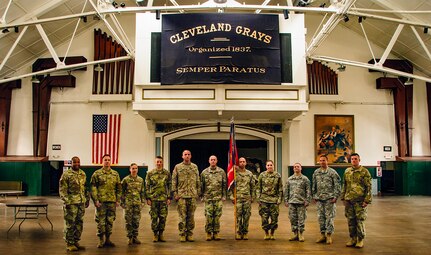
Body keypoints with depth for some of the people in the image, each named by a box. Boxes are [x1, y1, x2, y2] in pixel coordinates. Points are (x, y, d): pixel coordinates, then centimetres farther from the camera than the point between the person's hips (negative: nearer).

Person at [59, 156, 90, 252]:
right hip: (71, 203, -6)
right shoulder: (66, 174, -7)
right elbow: (62, 190, -11)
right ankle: (69, 244, 9)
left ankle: (76, 242, 21)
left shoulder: (83, 174, 12)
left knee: (79, 223, 11)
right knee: (70, 224, -1)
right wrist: (66, 201, -17)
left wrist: (87, 199, 15)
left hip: (81, 202, 6)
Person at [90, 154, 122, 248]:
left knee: (110, 221, 8)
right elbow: (93, 188, -4)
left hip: (112, 201, 3)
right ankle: (101, 240, 10)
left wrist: (118, 200, 7)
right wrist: (95, 200, -11)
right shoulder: (97, 174, 0)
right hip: (101, 201, -3)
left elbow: (119, 188, 13)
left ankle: (108, 239, 18)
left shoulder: (115, 174, 11)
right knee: (101, 221, 0)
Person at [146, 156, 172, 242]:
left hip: (164, 199, 1)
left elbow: (169, 186, 7)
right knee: (154, 217, 3)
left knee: (163, 217, 3)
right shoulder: (150, 173, 3)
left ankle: (161, 234, 15)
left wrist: (169, 198, 0)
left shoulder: (167, 173, 6)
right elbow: (147, 186, 3)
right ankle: (155, 234, 15)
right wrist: (148, 198, -4)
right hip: (153, 199, -1)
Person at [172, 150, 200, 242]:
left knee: (191, 216, 6)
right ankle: (182, 234, 6)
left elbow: (198, 181, 13)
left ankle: (190, 234, 14)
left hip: (192, 196, 2)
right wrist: (175, 193, -4)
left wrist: (198, 192, 7)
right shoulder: (177, 167, 3)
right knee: (182, 216, -2)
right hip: (181, 195, -2)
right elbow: (174, 181, 2)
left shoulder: (195, 167, 10)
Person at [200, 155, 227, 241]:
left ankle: (216, 232, 10)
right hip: (208, 198, 0)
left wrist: (224, 196, 2)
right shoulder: (204, 172, 5)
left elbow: (224, 185, 7)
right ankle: (209, 233, 7)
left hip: (218, 198, 0)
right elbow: (201, 185, 9)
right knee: (208, 216, -2)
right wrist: (202, 196, 5)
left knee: (217, 216, 1)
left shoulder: (221, 172, 5)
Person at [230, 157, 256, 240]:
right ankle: (238, 233, 5)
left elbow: (253, 186, 13)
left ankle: (245, 232, 11)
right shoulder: (234, 173, 2)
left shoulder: (250, 174, 10)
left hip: (247, 198, 2)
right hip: (238, 198, -2)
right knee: (238, 216, -3)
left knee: (247, 216, 2)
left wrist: (252, 197, 9)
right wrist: (231, 196, -5)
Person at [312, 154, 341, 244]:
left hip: (329, 198, -4)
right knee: (320, 217, 7)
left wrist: (335, 196, -11)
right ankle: (322, 234, 15)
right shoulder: (316, 172, 11)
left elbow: (337, 185, -5)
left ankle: (329, 235, 4)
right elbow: (314, 185, 17)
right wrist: (314, 196, 12)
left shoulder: (332, 172, -3)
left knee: (329, 217, -3)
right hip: (319, 198, 5)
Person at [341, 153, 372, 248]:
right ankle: (353, 238, 19)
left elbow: (368, 187, -6)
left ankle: (360, 240, 10)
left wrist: (367, 200, -12)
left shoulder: (364, 172, -4)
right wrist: (343, 198, 12)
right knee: (350, 220, 8)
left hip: (360, 201, -4)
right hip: (349, 201, 5)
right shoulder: (347, 171, 10)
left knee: (360, 220, -1)